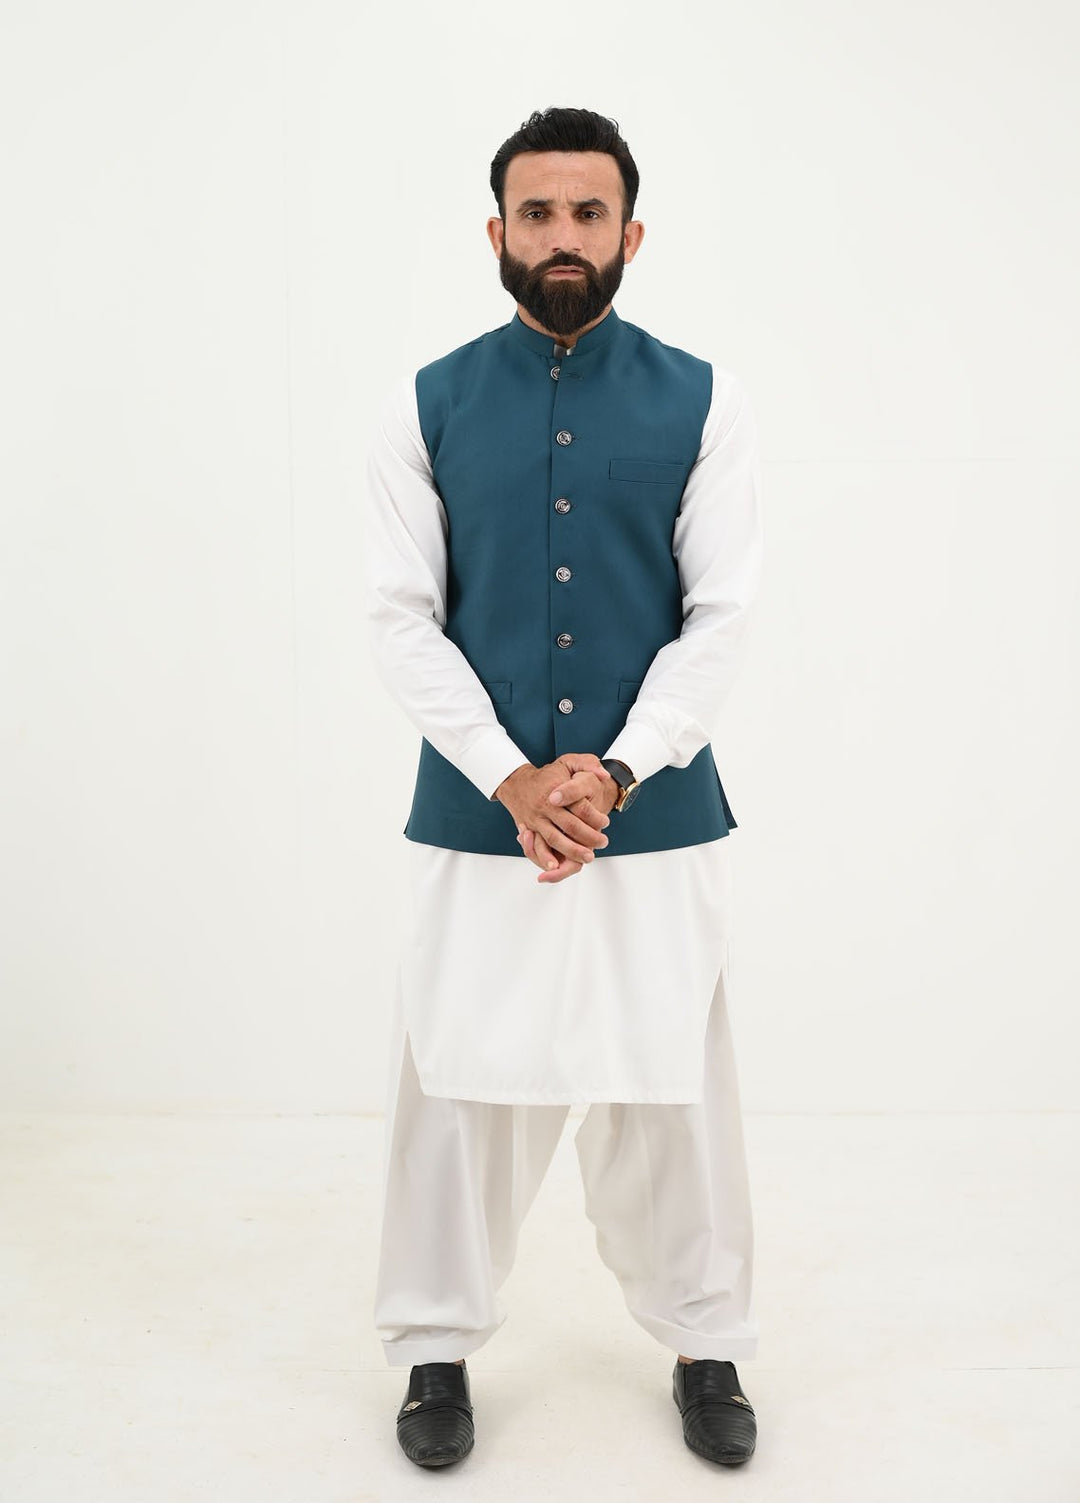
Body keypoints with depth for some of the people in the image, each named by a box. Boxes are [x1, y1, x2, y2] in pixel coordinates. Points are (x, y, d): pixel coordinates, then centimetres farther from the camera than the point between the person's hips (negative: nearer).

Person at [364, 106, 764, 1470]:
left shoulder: (703, 402, 2)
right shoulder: (427, 406, 3)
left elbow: (721, 616, -2)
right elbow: (400, 618, -2)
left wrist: (613, 772, -13)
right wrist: (514, 780, -12)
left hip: (658, 810, 0)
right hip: (476, 811, 0)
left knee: (671, 1086, 9)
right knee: (458, 1081, 8)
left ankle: (705, 1345, 30)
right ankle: (438, 1346, 29)